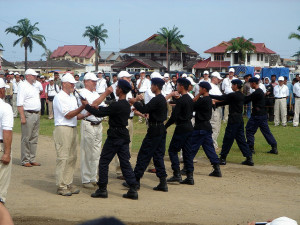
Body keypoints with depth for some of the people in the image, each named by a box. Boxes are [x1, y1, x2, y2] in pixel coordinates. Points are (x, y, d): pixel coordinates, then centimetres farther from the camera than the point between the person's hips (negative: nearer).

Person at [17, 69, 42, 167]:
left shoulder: (34, 87, 18)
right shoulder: (23, 86, -8)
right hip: (28, 114, -8)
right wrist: (22, 117, -21)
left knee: (34, 138, 10)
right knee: (26, 139, -4)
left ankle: (32, 159, 17)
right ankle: (25, 160, 1)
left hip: (36, 114, 8)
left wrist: (38, 114, 16)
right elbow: (19, 103, -15)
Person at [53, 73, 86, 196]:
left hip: (73, 129, 9)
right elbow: (68, 115, -14)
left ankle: (68, 184, 17)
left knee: (72, 157, 10)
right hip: (63, 129, -9)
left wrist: (87, 114, 2)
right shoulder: (59, 97, -9)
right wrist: (82, 107, -19)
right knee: (63, 158, -8)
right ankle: (61, 187, -4)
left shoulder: (72, 97, 19)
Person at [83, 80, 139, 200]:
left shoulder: (116, 105, -19)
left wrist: (87, 106, -4)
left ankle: (102, 189, 8)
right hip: (124, 136, 8)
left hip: (114, 137, -8)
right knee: (125, 163, 8)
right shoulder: (127, 105, 10)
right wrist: (98, 107, 20)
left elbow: (99, 113, -15)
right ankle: (133, 190, 4)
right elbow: (108, 110, 22)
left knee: (104, 162, 4)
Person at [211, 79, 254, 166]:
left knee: (228, 139, 0)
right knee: (241, 139, 10)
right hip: (240, 119, 9)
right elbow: (226, 102, 16)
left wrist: (209, 96, -3)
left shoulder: (233, 95, -15)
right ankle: (249, 158, 7)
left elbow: (221, 98, -11)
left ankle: (223, 158, 6)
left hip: (233, 119, -9)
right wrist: (215, 104, 16)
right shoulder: (241, 95, 13)